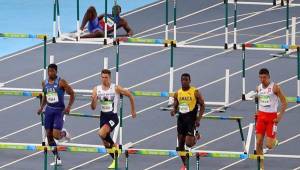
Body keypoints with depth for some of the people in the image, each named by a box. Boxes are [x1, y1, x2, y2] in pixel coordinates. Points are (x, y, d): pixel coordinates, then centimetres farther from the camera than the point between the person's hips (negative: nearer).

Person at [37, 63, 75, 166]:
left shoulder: (61, 82, -11)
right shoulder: (44, 83, 5)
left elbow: (72, 94, -8)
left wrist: (69, 106, -19)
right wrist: (42, 107, 9)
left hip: (59, 110, -5)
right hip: (49, 110, 6)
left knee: (56, 135, -16)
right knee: (49, 135, 2)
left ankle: (64, 133, 22)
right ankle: (57, 158, 11)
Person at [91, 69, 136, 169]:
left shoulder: (116, 88, -11)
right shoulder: (97, 89, -2)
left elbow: (130, 95, 2)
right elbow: (93, 108, -2)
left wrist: (133, 111, 7)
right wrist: (93, 100, -25)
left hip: (113, 117, -5)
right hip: (103, 116, 5)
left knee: (101, 133, -28)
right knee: (106, 143, 9)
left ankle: (114, 145, -1)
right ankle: (115, 160, 31)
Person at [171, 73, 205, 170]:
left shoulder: (195, 92, -7)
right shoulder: (177, 94, 6)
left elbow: (202, 105, -3)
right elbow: (176, 106, 14)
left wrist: (198, 119, -11)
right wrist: (174, 111, -10)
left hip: (191, 118, -4)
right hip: (181, 118, 4)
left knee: (189, 143, -14)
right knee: (180, 143, 4)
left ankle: (196, 137, 22)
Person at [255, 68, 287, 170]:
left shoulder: (275, 88, -12)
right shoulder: (258, 88, 5)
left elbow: (284, 102, -10)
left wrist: (280, 116, -16)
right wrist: (258, 112, 11)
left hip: (272, 117, -4)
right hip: (261, 116, 4)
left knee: (269, 146, -6)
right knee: (259, 143, -4)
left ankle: (274, 141, 31)